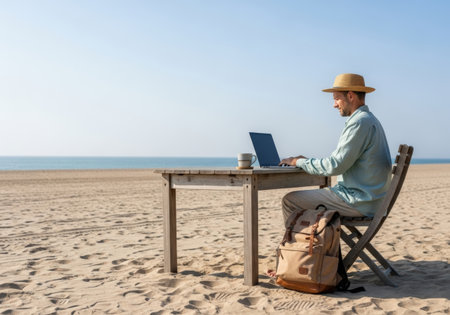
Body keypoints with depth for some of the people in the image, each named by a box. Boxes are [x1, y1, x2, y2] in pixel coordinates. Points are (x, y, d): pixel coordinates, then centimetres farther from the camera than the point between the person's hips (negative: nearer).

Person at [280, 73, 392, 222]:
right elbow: (341, 160, 20)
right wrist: (307, 161, 15)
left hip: (359, 203, -10)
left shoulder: (360, 122, -17)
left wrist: (299, 162, -9)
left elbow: (335, 166, -21)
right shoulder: (369, 119, 17)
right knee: (304, 198, 24)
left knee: (290, 200, -8)